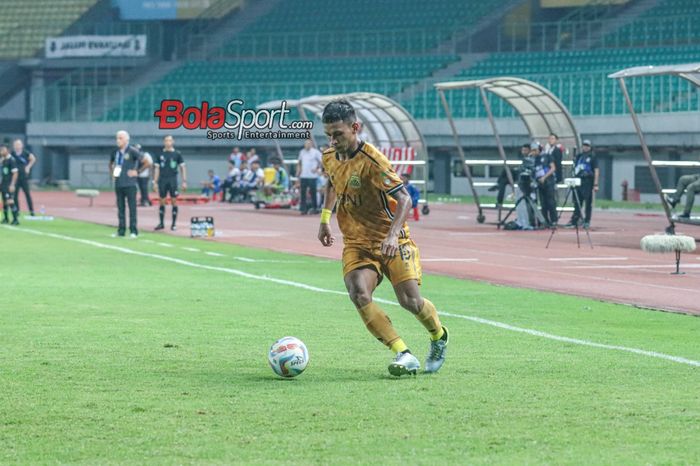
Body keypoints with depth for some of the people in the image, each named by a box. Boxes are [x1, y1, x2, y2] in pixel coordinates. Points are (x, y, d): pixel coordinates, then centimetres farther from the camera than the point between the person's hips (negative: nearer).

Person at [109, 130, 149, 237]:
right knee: (120, 208, 9)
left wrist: (137, 171, -7)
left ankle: (133, 231, -2)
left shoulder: (132, 151, -7)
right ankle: (121, 230, 15)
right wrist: (112, 173, 13)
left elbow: (146, 162, -8)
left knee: (132, 207, -4)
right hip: (118, 184, 6)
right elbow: (111, 164, 30)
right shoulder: (115, 152, 10)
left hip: (130, 184, -6)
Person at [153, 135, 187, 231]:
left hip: (173, 180, -2)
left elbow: (182, 168, 5)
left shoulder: (177, 154, 3)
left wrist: (184, 181, -2)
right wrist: (155, 182, 6)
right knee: (161, 201, 3)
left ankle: (174, 224, 5)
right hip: (162, 180, 2)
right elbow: (157, 168, 11)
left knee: (174, 201, -2)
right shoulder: (160, 154, 8)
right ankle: (161, 223, 11)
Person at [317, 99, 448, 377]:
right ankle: (404, 356, -23)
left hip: (391, 241, -5)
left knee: (410, 300, -9)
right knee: (358, 295, -23)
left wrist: (393, 234, -37)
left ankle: (439, 337, 28)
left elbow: (404, 198, -24)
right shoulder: (329, 158, 0)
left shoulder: (371, 160, -21)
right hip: (356, 243, 5)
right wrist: (325, 219, 19)